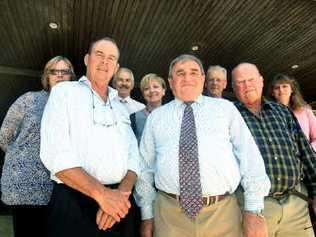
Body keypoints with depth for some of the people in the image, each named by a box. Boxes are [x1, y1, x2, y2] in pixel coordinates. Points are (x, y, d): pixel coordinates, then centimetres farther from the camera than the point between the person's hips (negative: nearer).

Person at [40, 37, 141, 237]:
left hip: (119, 204, 5)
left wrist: (121, 193, -12)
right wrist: (101, 194, -19)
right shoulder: (64, 92, -1)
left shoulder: (121, 108, 13)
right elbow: (56, 154, -13)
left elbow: (133, 157, 6)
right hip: (75, 202, -4)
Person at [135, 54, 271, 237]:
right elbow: (146, 168, 7)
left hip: (223, 212, 0)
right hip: (169, 213, 1)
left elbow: (250, 157, 0)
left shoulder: (226, 108, 5)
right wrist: (147, 215, 6)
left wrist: (253, 210, -4)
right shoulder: (156, 117, 7)